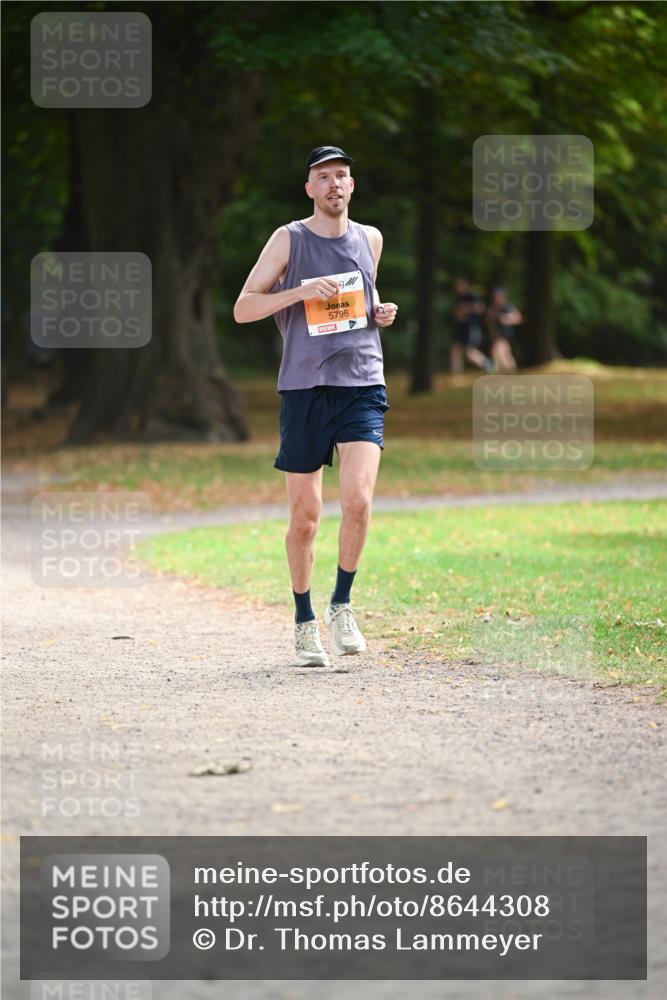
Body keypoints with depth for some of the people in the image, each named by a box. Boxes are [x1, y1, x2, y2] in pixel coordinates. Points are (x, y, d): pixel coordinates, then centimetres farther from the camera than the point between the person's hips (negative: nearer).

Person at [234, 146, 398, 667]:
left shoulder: (369, 238, 13)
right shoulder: (289, 240, 2)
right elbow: (243, 308, 1)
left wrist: (381, 312, 9)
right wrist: (300, 291, -13)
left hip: (362, 385, 2)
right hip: (304, 387, -2)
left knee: (358, 498, -17)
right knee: (305, 515, 2)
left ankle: (342, 605, 2)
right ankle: (304, 621, 19)